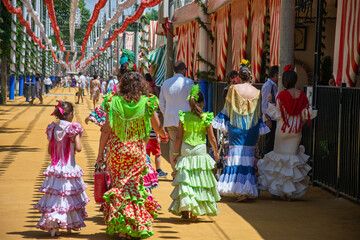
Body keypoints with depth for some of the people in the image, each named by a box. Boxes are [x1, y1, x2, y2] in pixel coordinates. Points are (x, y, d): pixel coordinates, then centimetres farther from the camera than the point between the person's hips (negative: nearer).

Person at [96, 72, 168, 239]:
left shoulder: (114, 102, -6)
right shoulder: (147, 103, -6)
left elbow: (106, 130, -5)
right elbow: (158, 128, 3)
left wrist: (100, 153, 3)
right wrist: (164, 135, 27)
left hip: (116, 150, 0)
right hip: (137, 150, 0)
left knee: (118, 186, 12)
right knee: (134, 186, 11)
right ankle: (136, 225, 13)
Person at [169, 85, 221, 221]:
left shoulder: (184, 117, -2)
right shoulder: (206, 118, -5)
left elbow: (179, 137, 1)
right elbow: (212, 138, 1)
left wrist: (176, 153, 10)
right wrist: (216, 152, 15)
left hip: (185, 152, 1)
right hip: (200, 151, -1)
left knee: (185, 179, 5)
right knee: (199, 180, 7)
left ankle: (184, 210, -1)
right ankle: (195, 212, 8)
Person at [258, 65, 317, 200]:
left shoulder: (282, 95, -15)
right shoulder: (302, 95, -3)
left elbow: (277, 115, -10)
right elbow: (306, 114, 1)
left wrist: (269, 102, 1)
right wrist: (313, 112, 23)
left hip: (283, 130, -3)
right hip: (296, 131, 3)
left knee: (281, 157, 10)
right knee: (293, 157, 12)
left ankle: (279, 188, 12)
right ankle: (291, 191, 11)